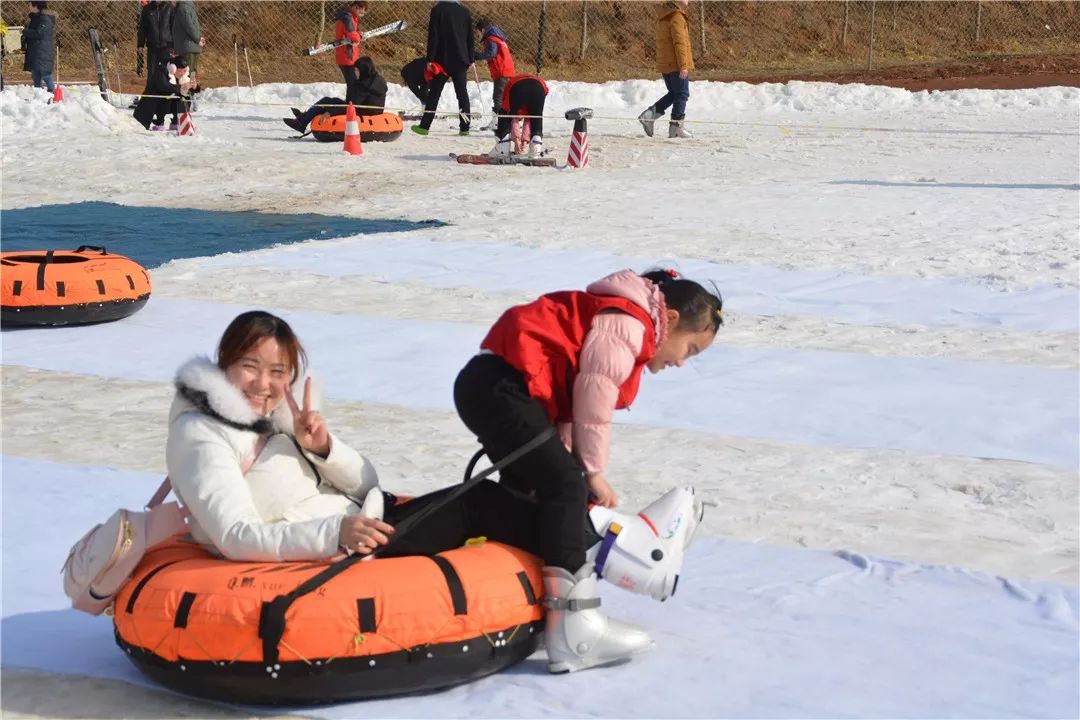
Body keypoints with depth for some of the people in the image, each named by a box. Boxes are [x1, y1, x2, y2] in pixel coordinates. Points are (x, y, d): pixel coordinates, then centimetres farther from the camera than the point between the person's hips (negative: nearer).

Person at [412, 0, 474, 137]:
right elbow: (470, 37, 9)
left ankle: (424, 126, 3)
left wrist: (430, 59, -8)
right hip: (461, 60, 3)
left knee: (434, 93, 3)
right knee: (462, 93, 6)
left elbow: (433, 37, -10)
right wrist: (470, 60, 15)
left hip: (442, 60, -3)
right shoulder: (465, 11, 5)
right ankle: (465, 127, 1)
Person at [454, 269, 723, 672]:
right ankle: (572, 630, -24)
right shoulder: (627, 324, -8)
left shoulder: (619, 323, 24)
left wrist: (581, 468, 8)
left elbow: (574, 402, 18)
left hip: (485, 385, 12)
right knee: (564, 485, -17)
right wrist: (594, 474, 1)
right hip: (502, 387, -12)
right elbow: (592, 405, -11)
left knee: (524, 485, 28)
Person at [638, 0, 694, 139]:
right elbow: (679, 43, -20)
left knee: (673, 93, 18)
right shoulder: (677, 17, -16)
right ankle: (676, 126, 1)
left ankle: (650, 114, 7)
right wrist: (683, 66, -20)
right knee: (682, 95, 0)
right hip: (676, 65, -9)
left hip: (664, 64, 9)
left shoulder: (662, 16, 14)